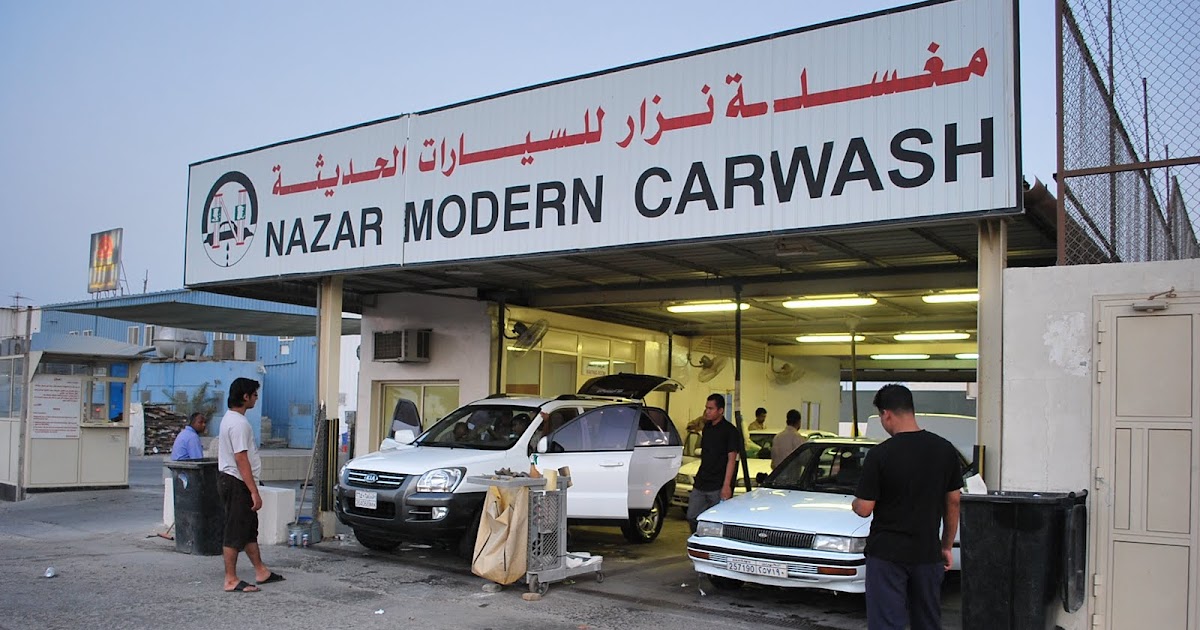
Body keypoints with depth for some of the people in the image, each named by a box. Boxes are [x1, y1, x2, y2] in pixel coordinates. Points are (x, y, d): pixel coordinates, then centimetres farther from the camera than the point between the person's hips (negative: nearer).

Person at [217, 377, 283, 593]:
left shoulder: (229, 418, 14)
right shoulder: (239, 423, -19)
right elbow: (241, 459, -24)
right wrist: (255, 492, -23)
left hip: (229, 480, 11)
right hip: (237, 483, -11)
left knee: (249, 528, 16)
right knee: (235, 532, -4)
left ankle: (261, 572, 24)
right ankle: (231, 580, 3)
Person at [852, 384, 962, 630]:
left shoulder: (880, 454, -14)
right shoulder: (945, 449, 0)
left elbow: (864, 509, -11)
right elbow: (953, 502, 7)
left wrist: (855, 503, 12)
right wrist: (947, 546, 17)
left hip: (887, 554, -4)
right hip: (928, 553, 5)